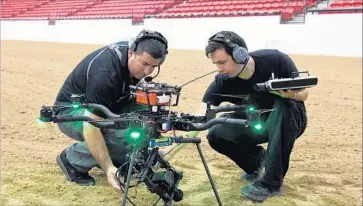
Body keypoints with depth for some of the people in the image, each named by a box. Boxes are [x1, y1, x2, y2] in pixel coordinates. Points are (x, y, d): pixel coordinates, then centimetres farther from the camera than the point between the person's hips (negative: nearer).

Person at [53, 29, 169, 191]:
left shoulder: (133, 51, -12)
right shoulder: (104, 73, -37)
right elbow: (92, 125, -39)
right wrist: (108, 168, -43)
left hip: (107, 106, 8)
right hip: (71, 110, -7)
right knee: (122, 135, -33)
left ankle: (117, 159, 3)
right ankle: (72, 159, -7)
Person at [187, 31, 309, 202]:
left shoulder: (275, 61, -27)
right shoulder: (223, 81, -22)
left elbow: (304, 93, -13)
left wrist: (291, 94, -37)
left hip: (288, 120, -2)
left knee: (284, 105, -36)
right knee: (216, 135, -21)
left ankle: (271, 182, -24)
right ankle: (257, 160, 10)